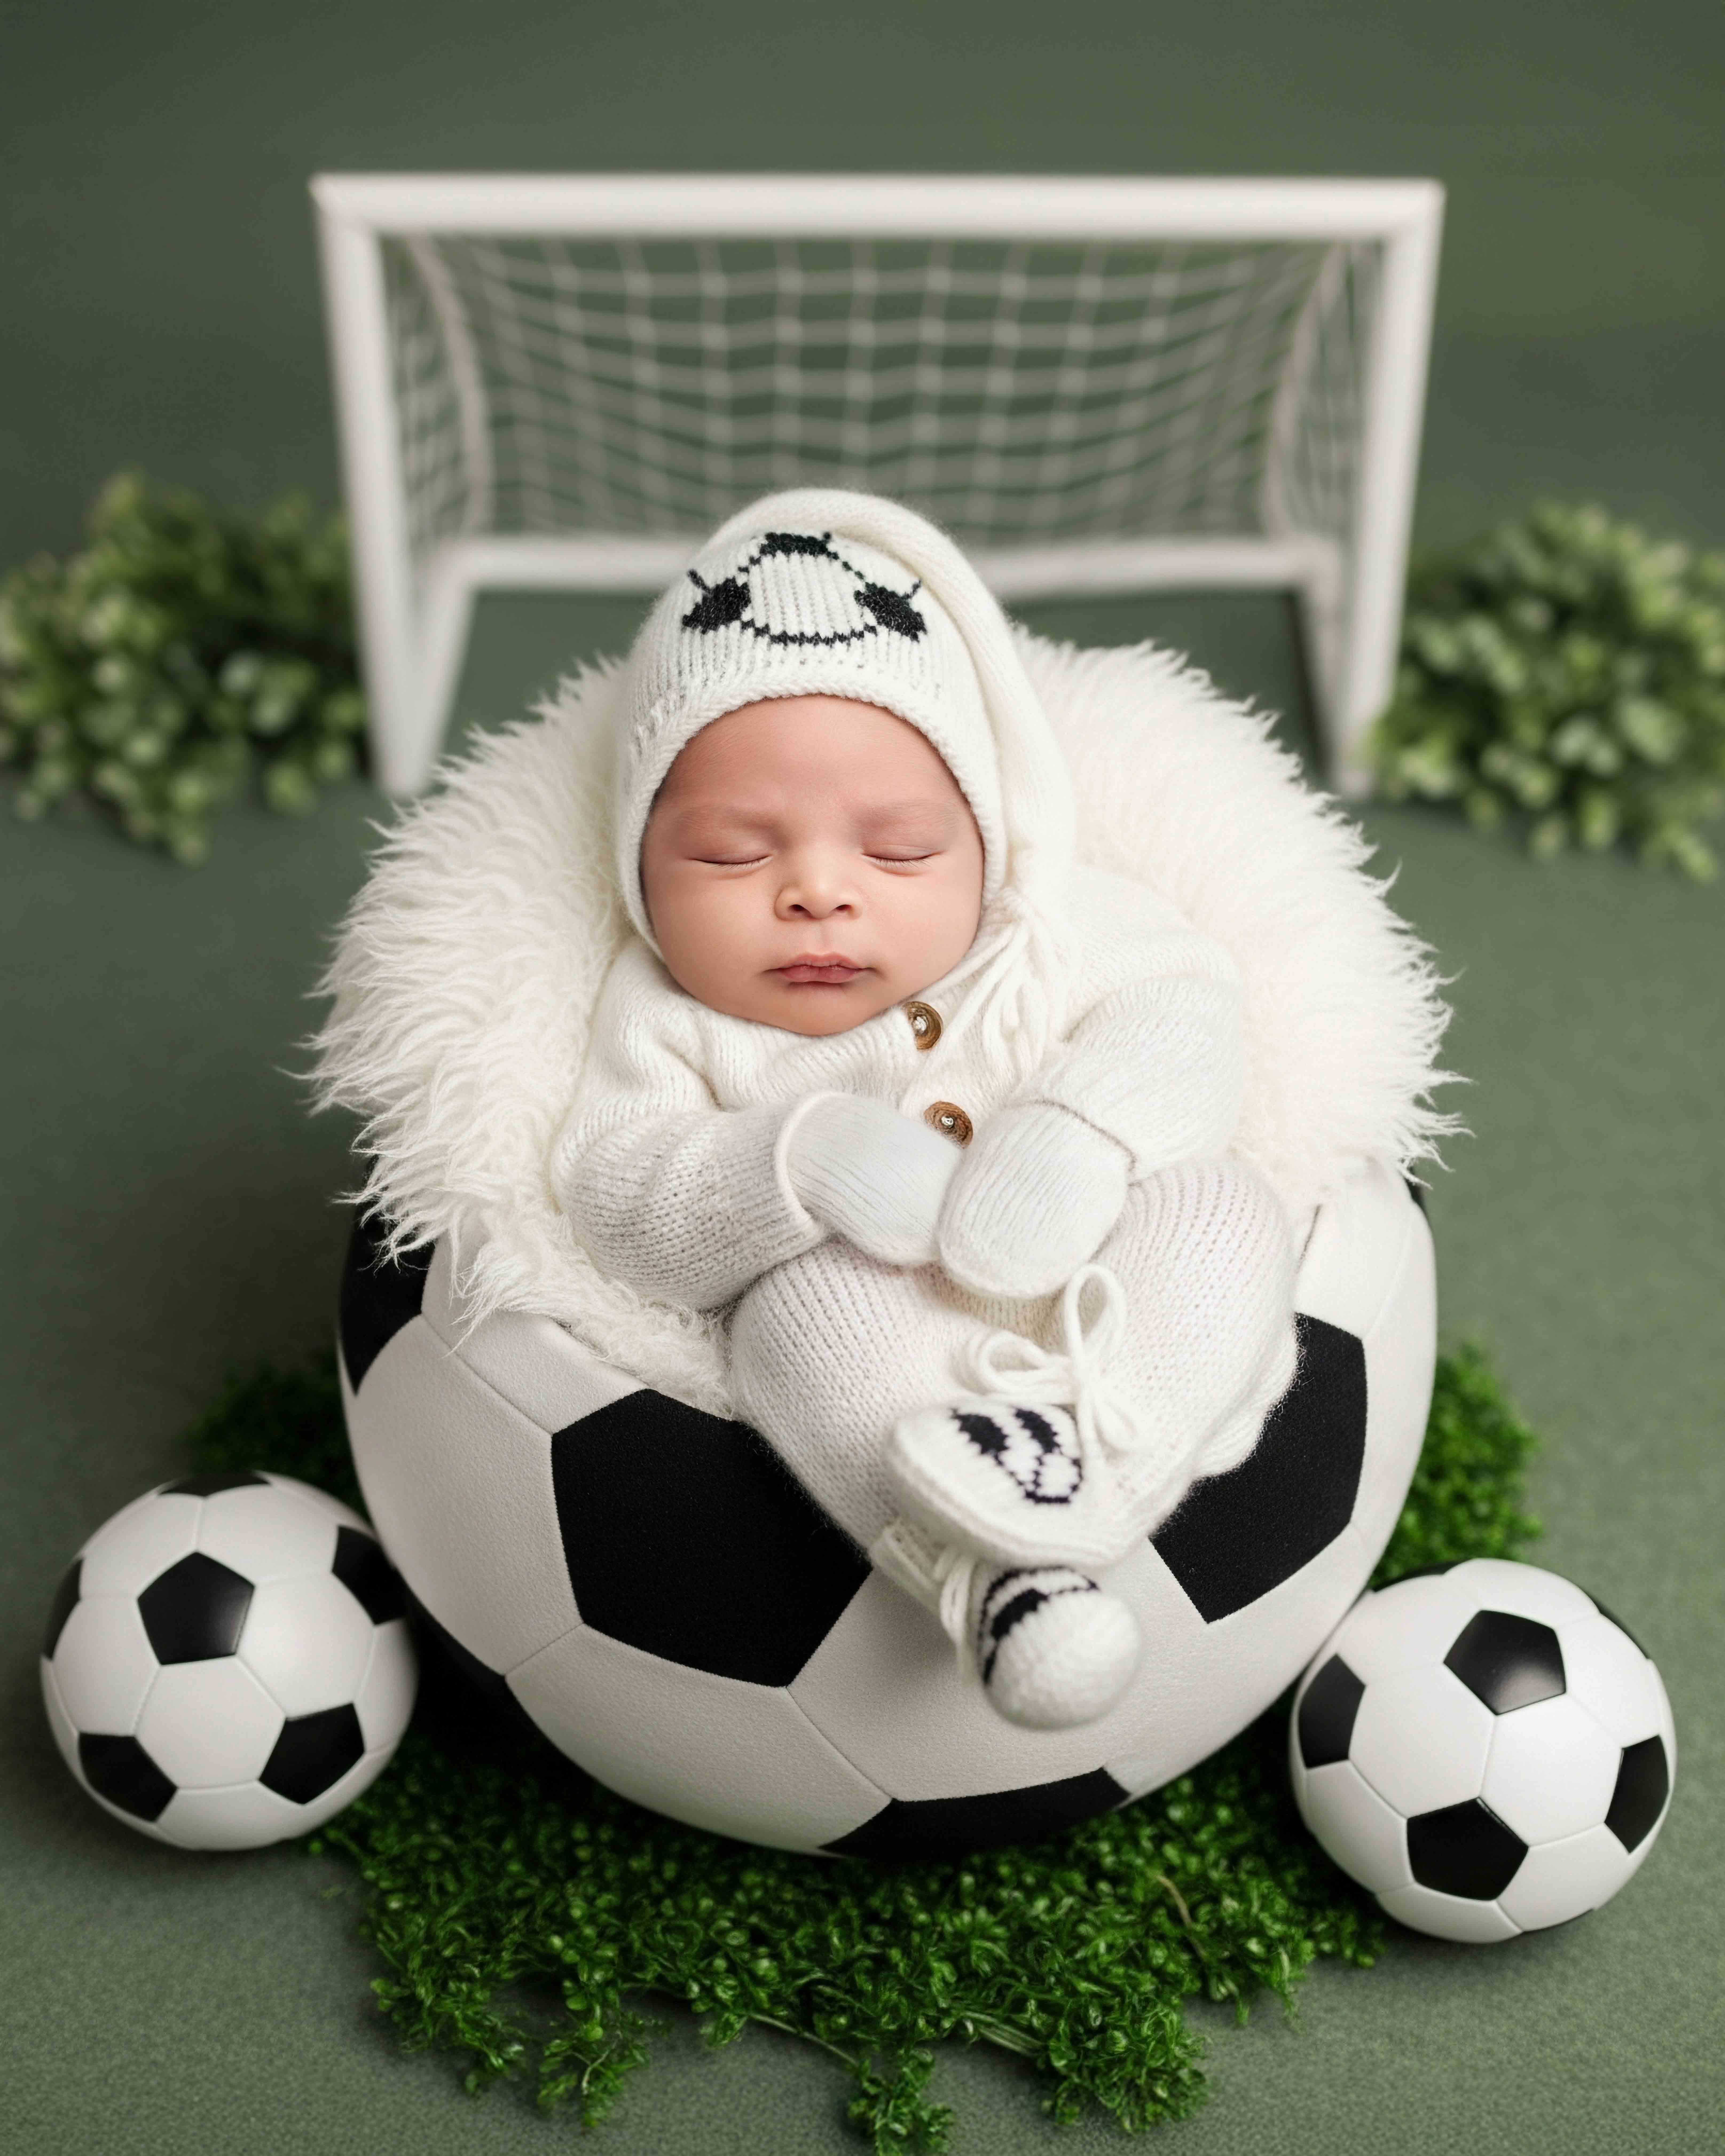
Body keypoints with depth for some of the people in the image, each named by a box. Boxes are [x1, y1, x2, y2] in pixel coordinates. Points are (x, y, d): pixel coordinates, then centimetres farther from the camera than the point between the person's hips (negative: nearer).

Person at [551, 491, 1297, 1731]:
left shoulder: (1054, 930, 6)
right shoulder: (669, 1019, 2)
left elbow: (1181, 1013, -2)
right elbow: (616, 1202, -7)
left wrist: (1080, 1137, -25)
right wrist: (802, 1166, -27)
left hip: (1125, 1343, 2)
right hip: (884, 1354, -1)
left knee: (1224, 1207, -23)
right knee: (808, 1296, -31)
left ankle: (1077, 1460, -47)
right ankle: (992, 1572, -47)